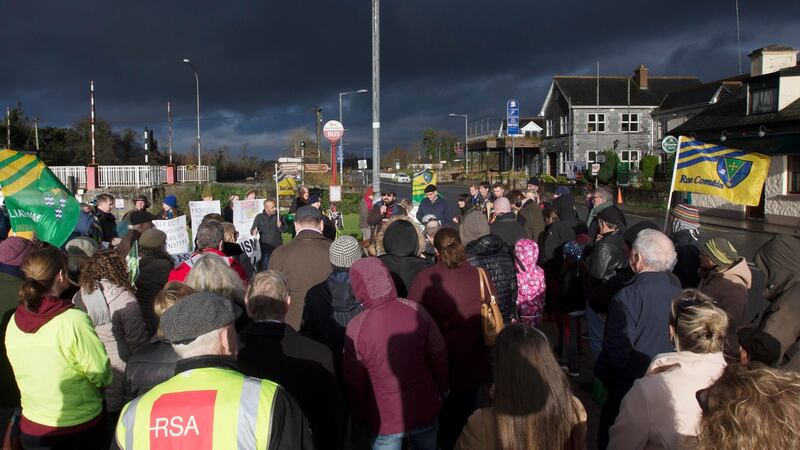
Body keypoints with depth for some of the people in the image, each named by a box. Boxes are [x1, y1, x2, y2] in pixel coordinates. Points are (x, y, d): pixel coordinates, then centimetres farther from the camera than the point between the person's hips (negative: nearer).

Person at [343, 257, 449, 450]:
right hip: (425, 411, 2)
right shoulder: (415, 310, -16)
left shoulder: (356, 327, -22)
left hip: (385, 418, -2)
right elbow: (439, 356, -5)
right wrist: (442, 388, 14)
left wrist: (358, 414, 8)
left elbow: (354, 381, -10)